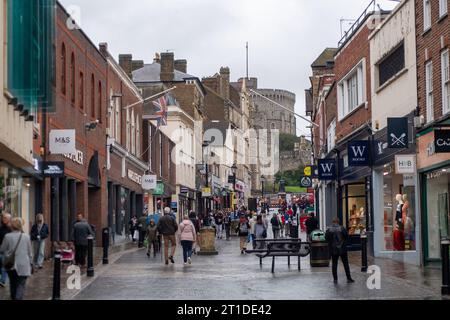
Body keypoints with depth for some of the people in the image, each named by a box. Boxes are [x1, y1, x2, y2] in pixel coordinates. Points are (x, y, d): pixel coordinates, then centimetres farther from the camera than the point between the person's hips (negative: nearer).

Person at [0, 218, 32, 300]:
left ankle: (13, 298, 33)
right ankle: (18, 298, -16)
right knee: (21, 285, 0)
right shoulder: (26, 237, -6)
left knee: (13, 284, 20)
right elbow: (30, 252, 2)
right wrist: (30, 262, 14)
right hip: (23, 265, -1)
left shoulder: (7, 236, -9)